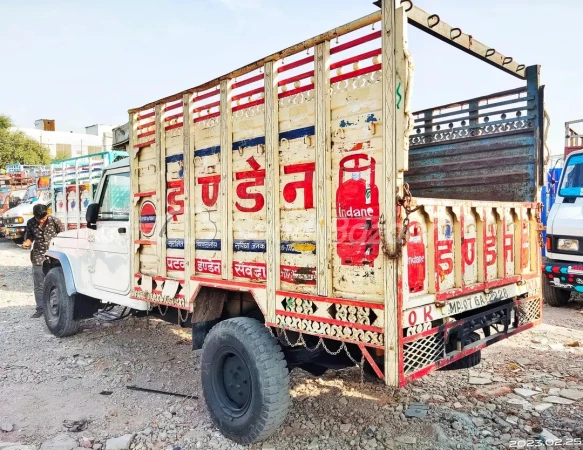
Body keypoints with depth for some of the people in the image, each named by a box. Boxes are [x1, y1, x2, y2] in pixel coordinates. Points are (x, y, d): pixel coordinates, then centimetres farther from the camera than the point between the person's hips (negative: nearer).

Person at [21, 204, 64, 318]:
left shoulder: (55, 221, -11)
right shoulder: (30, 223, -4)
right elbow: (29, 237, 9)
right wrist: (26, 243, -13)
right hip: (38, 257, 2)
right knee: (38, 285, 7)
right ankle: (40, 308, 16)